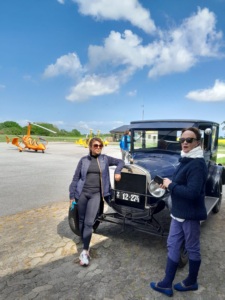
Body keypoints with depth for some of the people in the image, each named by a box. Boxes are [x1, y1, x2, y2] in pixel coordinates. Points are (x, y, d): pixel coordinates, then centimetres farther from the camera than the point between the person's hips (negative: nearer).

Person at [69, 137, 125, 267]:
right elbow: (76, 178, 4)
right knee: (82, 221, 12)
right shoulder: (84, 160, 2)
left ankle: (85, 252, 2)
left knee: (89, 223, -9)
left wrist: (117, 172, -5)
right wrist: (72, 196, 1)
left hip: (96, 194, -1)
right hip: (82, 193, 1)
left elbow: (120, 162, 14)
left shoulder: (105, 159, 4)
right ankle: (85, 245, 35)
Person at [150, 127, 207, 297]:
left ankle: (191, 282, 36)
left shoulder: (197, 164, -22)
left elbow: (192, 192, -31)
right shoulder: (186, 160, 9)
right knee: (172, 245, 14)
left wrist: (170, 185, -21)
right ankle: (166, 284, 27)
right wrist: (169, 184, 1)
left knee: (192, 248, 13)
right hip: (179, 212, 9)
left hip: (191, 214, -9)